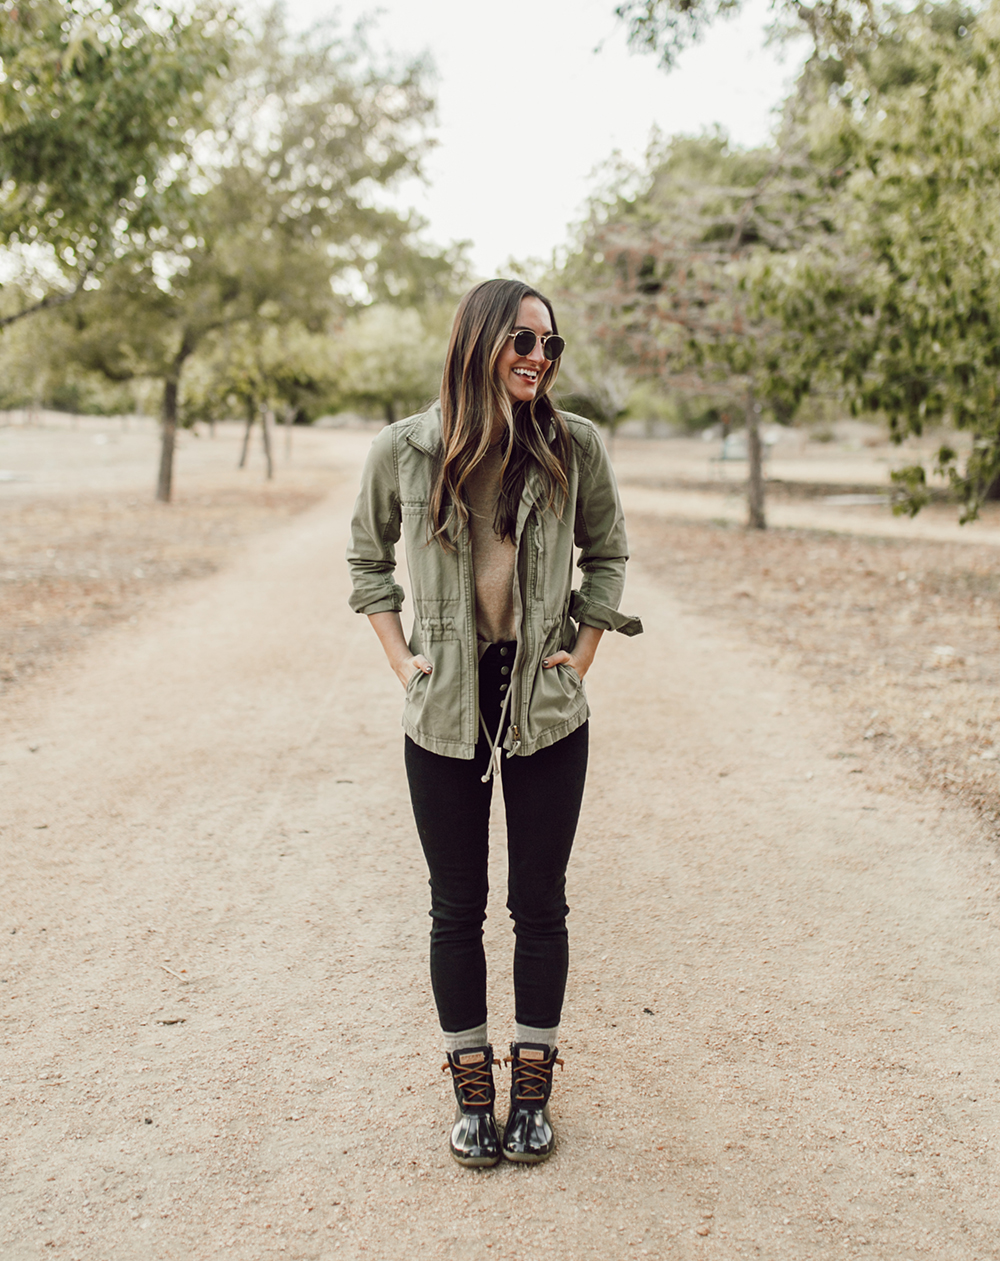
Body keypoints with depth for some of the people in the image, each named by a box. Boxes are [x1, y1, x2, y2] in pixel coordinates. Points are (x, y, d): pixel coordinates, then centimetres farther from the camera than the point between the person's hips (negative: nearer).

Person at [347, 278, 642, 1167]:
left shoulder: (575, 447, -5)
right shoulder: (405, 451, -5)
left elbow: (608, 554, 10)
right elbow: (368, 557, 11)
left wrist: (582, 651, 2)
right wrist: (398, 655, 2)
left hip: (547, 709, 0)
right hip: (445, 712, 0)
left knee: (540, 904, 8)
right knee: (457, 909, 9)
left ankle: (532, 1092, 25)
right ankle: (472, 1091, 25)